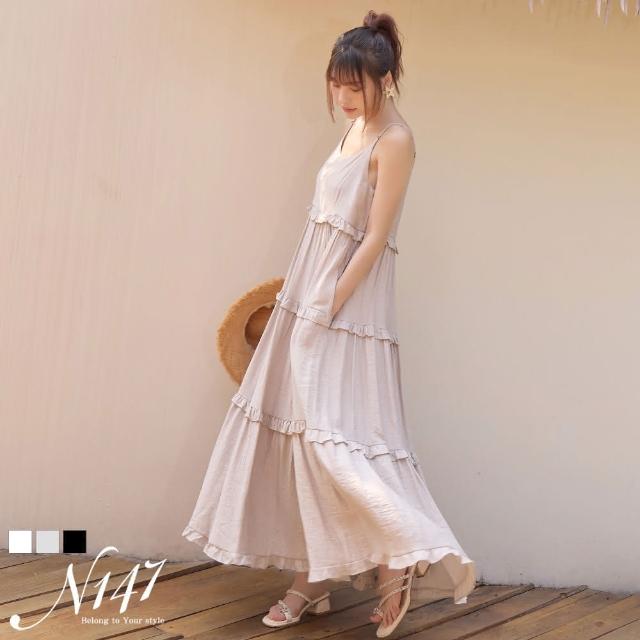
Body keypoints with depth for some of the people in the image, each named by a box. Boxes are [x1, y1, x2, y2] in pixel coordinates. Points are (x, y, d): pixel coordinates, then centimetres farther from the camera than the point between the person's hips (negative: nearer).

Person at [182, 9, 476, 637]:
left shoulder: (394, 140, -12)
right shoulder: (354, 129, 13)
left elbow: (375, 239, -17)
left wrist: (329, 307, -18)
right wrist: (302, 298, 16)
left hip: (347, 308, -9)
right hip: (310, 301, 9)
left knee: (331, 433, -13)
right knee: (301, 433, 9)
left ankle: (398, 557, -4)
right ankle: (312, 577, 16)